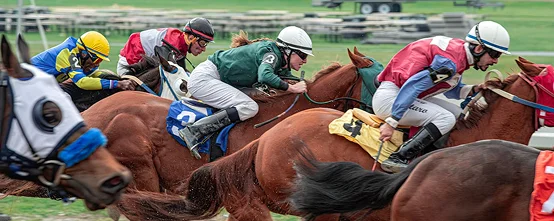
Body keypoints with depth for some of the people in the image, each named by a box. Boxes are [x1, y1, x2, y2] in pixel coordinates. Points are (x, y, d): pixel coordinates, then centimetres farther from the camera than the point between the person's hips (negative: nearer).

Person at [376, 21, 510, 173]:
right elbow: (413, 86, -29)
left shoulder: (458, 49, 6)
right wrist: (392, 123, -32)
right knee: (445, 119, -21)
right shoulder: (450, 62, -24)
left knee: (458, 115, 10)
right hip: (389, 97, -11)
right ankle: (397, 160, -25)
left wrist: (474, 90, 0)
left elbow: (451, 90, 18)